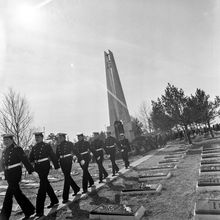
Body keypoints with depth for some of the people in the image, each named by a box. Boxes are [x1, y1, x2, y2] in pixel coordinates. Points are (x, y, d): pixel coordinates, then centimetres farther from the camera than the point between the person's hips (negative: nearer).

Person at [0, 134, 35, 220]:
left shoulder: (17, 149, -10)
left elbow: (25, 160, -11)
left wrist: (31, 171, -11)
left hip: (15, 174, -8)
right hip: (8, 175, 8)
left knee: (8, 196, -6)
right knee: (17, 194, 14)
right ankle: (29, 211, 27)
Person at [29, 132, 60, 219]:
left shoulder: (47, 146, -8)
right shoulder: (34, 147, 9)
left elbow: (53, 156, -6)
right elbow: (30, 158, 12)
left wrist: (56, 166, -4)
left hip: (45, 168, -7)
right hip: (38, 168, 7)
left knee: (42, 188, -7)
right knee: (46, 185, 20)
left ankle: (39, 211, -1)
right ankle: (54, 200, 40)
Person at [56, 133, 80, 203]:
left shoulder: (69, 144, -6)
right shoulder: (58, 145, 8)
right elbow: (57, 155, 8)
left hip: (68, 161, -6)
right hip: (62, 162, 6)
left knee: (67, 178, -6)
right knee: (67, 177, 16)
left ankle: (65, 197, 0)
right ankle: (76, 189, 38)